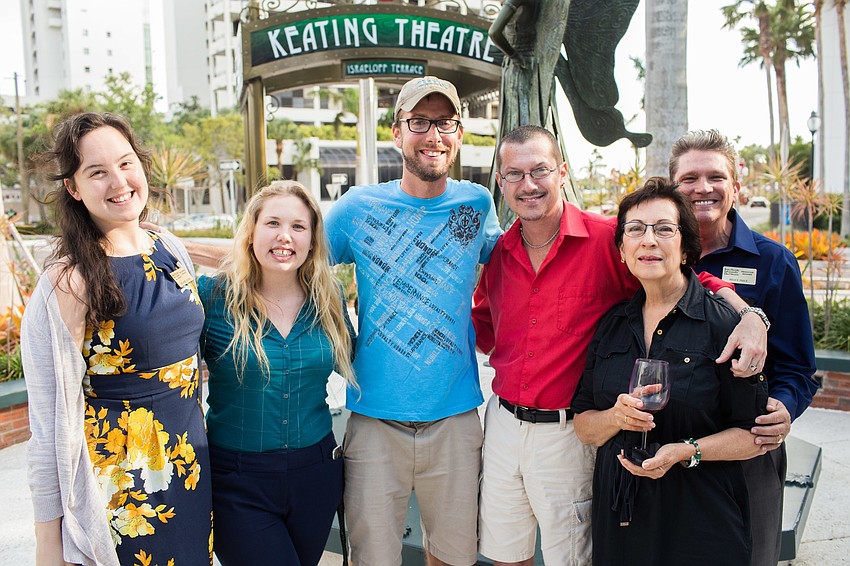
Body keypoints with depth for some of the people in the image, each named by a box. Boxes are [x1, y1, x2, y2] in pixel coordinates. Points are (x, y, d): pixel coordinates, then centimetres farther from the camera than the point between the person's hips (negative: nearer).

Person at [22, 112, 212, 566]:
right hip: (116, 483, -6)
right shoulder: (68, 284, -17)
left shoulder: (171, 250, 1)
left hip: (191, 468, 6)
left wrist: (196, 445, 16)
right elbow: (51, 424, -14)